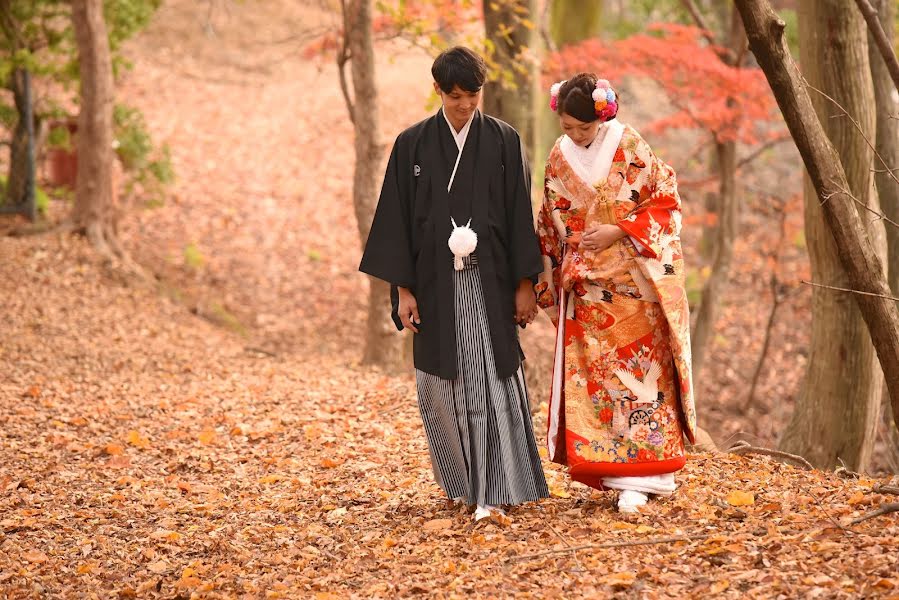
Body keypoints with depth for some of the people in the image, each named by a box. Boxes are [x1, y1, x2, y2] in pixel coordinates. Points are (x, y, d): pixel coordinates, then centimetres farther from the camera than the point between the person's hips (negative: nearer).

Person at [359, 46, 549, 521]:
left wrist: (524, 283, -2)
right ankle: (462, 480, 22)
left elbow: (519, 214, 2)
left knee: (491, 381, -6)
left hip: (489, 281, -1)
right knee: (441, 385, 6)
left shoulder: (504, 142, 2)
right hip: (436, 282, 1)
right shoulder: (412, 145, 3)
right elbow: (398, 218, 3)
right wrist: (403, 288, -2)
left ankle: (494, 489, -5)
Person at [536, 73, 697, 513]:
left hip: (632, 283, -4)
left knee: (636, 372, -5)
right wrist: (550, 280, 14)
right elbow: (550, 227, 14)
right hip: (585, 289, 4)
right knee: (590, 377, 0)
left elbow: (665, 203, -6)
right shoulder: (559, 159, 6)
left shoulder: (630, 148, -7)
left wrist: (618, 231, -16)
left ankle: (637, 479, -3)